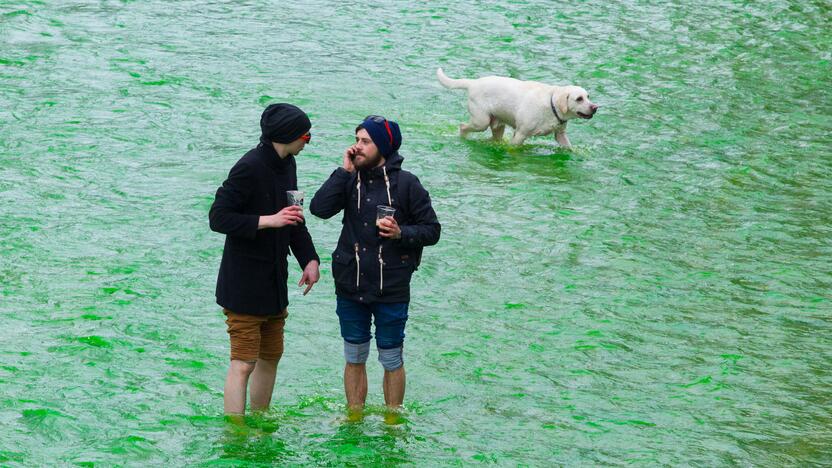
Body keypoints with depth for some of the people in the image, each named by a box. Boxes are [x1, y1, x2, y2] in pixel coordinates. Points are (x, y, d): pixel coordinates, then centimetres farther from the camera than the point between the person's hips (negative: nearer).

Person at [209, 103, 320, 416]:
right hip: (243, 287, -9)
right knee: (243, 364, -10)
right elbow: (218, 217, -20)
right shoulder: (249, 168, -19)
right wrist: (268, 220, -26)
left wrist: (309, 259, 7)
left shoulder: (286, 164, 9)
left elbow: (294, 218, 19)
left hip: (274, 282, 9)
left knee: (271, 356, 17)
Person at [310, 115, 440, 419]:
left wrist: (401, 233, -21)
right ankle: (354, 419, 27)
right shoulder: (350, 180, 2)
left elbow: (432, 230, -4)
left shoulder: (405, 184, -8)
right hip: (350, 288, 3)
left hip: (391, 291, -3)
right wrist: (345, 171, -14)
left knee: (391, 359, 9)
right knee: (354, 358, 14)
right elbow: (320, 209, -14)